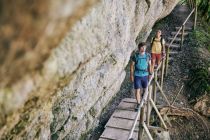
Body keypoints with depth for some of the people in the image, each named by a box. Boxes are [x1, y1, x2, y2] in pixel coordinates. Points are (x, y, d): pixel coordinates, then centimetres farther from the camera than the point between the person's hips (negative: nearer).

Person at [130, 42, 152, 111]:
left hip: (145, 75, 3)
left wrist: (150, 74, 9)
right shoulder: (135, 56, -10)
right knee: (137, 90, -4)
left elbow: (149, 65, 8)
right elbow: (132, 66, -4)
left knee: (145, 89, 17)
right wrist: (131, 75, -5)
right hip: (137, 76, -3)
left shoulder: (148, 55, -2)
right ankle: (138, 104, 8)